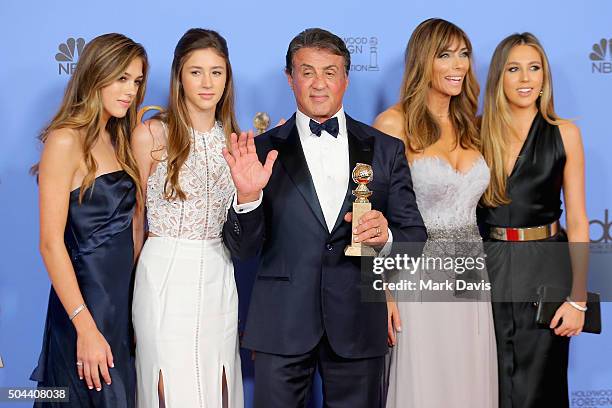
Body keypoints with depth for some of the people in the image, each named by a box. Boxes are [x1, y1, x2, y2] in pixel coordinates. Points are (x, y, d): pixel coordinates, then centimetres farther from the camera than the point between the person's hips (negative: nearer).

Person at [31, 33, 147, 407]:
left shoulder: (117, 140, 11)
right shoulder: (66, 141, -13)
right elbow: (51, 243, -17)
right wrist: (85, 327, -19)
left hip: (122, 298, 8)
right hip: (84, 301, -8)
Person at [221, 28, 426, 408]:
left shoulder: (386, 149, 5)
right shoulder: (264, 149, 1)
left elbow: (415, 235, 6)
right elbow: (244, 248, -1)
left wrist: (385, 237, -16)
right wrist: (247, 196, -20)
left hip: (358, 323, 1)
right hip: (282, 325, -1)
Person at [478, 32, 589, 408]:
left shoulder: (564, 134, -1)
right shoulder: (479, 133, 2)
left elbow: (577, 221, -3)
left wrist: (578, 297, -9)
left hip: (545, 268, -1)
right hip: (489, 267, 1)